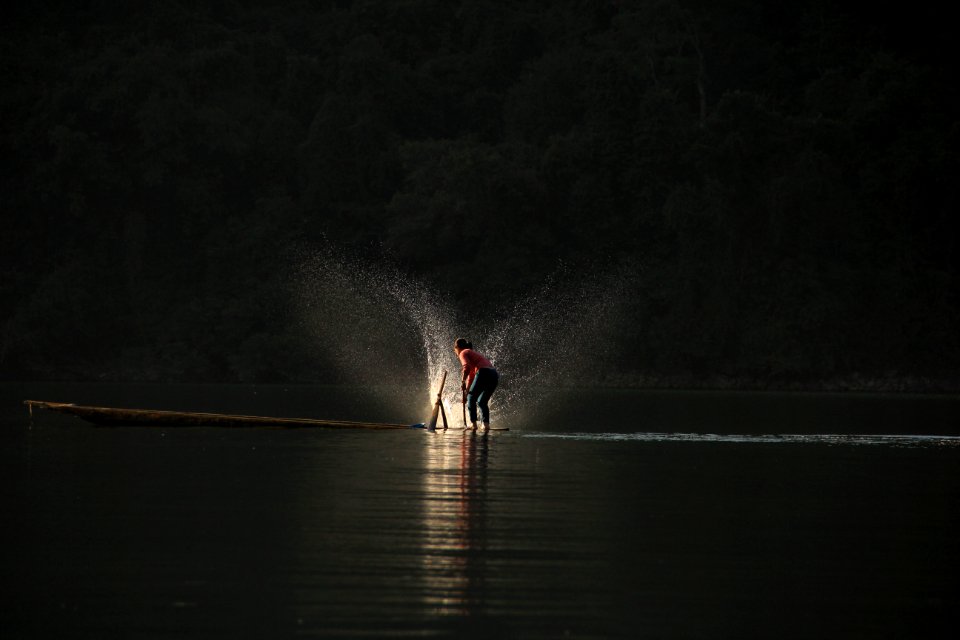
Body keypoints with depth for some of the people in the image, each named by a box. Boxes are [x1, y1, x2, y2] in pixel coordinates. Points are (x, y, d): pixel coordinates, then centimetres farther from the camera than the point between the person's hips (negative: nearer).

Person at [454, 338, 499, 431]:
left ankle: (473, 423, 3)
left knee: (471, 399, 8)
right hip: (494, 375, 8)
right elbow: (471, 375, 40)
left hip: (483, 373, -8)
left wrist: (462, 381, -3)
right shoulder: (475, 353, 35)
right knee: (482, 401, 19)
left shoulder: (463, 353, 9)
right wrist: (467, 391, 43)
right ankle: (486, 423, 7)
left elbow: (467, 367, -12)